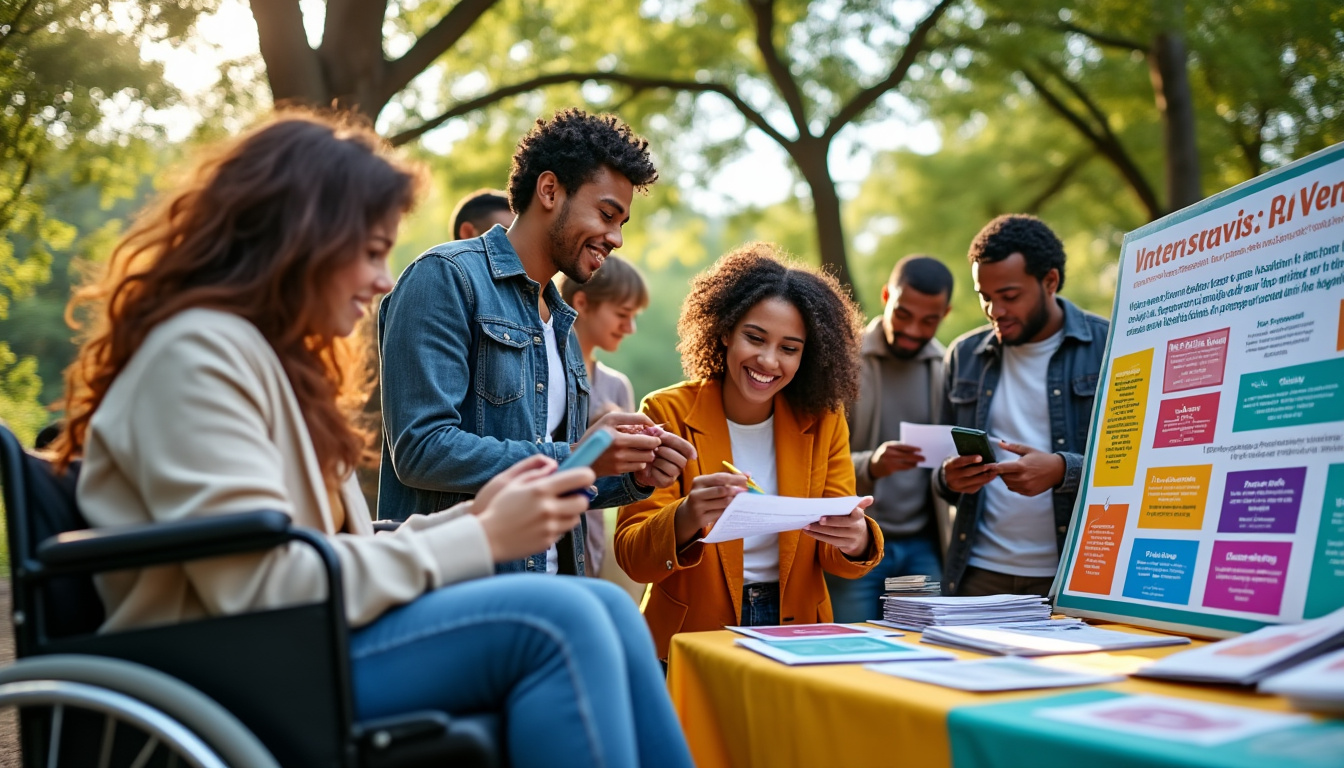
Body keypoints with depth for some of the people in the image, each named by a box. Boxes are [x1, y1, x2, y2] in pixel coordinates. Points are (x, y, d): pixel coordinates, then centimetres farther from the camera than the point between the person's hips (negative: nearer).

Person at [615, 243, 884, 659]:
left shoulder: (823, 421, 6)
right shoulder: (668, 414, -3)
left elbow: (837, 558, 3)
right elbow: (632, 555, -9)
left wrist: (856, 541, -20)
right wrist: (686, 519, -29)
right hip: (693, 636, -2)